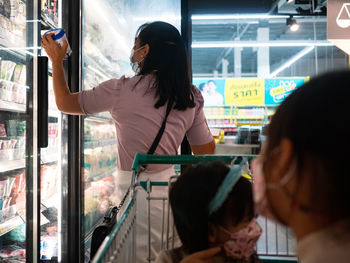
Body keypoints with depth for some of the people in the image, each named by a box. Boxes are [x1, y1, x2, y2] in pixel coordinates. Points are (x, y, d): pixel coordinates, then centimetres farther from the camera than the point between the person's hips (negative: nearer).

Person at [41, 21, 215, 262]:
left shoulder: (121, 90, -11)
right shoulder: (191, 97, 1)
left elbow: (64, 102, 3)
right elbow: (207, 150, 8)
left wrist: (56, 60, 17)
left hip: (136, 189, -5)